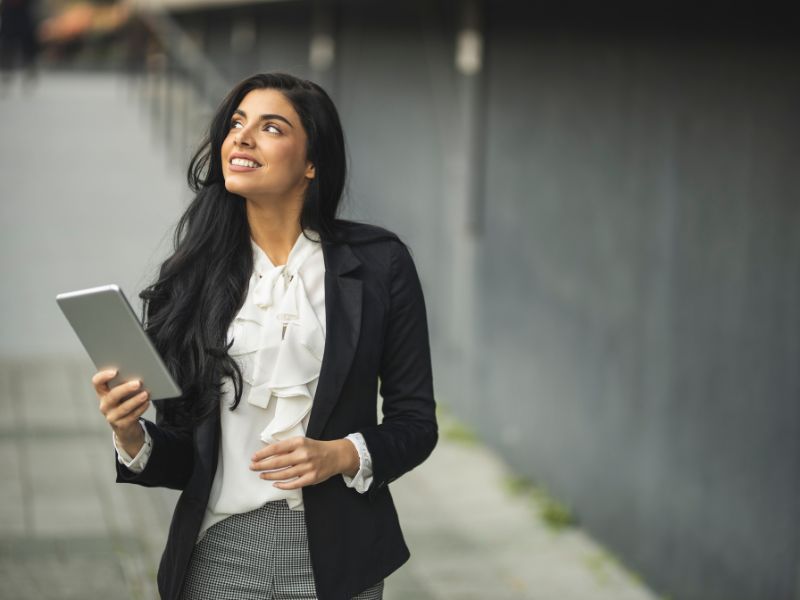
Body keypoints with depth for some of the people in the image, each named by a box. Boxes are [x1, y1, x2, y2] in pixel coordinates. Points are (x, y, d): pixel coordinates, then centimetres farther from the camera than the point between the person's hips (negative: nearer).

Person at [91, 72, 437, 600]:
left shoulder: (378, 261, -2)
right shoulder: (194, 273, 3)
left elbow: (415, 422, 0)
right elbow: (184, 453, 3)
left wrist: (342, 455, -17)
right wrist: (132, 438, -16)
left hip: (332, 555, -1)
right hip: (220, 551, 1)